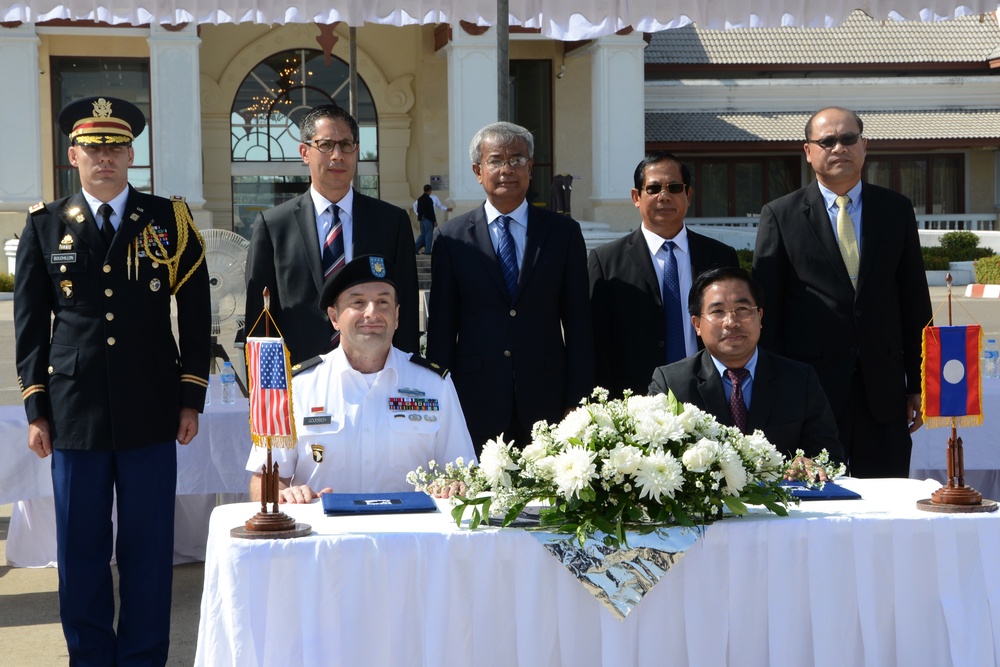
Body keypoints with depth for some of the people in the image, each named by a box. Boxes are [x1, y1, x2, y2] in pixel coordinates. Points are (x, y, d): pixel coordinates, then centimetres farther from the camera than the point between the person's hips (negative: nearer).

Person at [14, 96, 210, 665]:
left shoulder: (170, 220, 4)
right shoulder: (45, 226, 6)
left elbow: (196, 316, 5)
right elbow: (30, 325, 8)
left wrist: (191, 399, 1)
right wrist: (37, 410, 3)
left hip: (151, 412, 0)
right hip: (73, 412, 1)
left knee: (150, 550, 5)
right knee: (81, 552, 7)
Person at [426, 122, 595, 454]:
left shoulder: (564, 232, 6)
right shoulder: (452, 238, 5)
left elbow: (578, 323, 5)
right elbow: (441, 326, 6)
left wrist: (577, 402, 0)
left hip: (546, 402, 1)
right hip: (477, 405, 0)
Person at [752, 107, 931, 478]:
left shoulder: (897, 210, 10)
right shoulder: (780, 216, 3)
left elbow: (915, 302, 10)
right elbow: (765, 308, 1)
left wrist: (918, 385, 6)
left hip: (883, 392, 2)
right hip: (809, 388, -2)